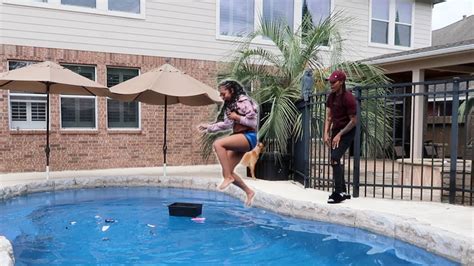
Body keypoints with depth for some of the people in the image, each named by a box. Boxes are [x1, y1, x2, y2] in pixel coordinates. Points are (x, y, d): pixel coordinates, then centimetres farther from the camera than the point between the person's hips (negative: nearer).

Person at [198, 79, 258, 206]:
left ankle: (228, 177, -24)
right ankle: (249, 192, 17)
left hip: (248, 137, -9)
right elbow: (227, 124, 21)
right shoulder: (230, 105, 19)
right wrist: (208, 127, 17)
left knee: (218, 144, -29)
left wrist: (237, 118, -13)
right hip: (239, 138, 9)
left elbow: (253, 122, -12)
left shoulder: (243, 101, -7)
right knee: (227, 172, 1)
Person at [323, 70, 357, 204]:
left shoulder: (348, 97, -19)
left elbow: (354, 121, -17)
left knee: (335, 158, -19)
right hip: (336, 130, 8)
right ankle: (343, 191, 25)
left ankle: (339, 193, -12)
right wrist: (326, 134, -5)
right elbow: (328, 117, 4)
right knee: (335, 160, 11)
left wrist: (339, 135, -17)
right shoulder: (331, 96, 3)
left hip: (347, 132, -8)